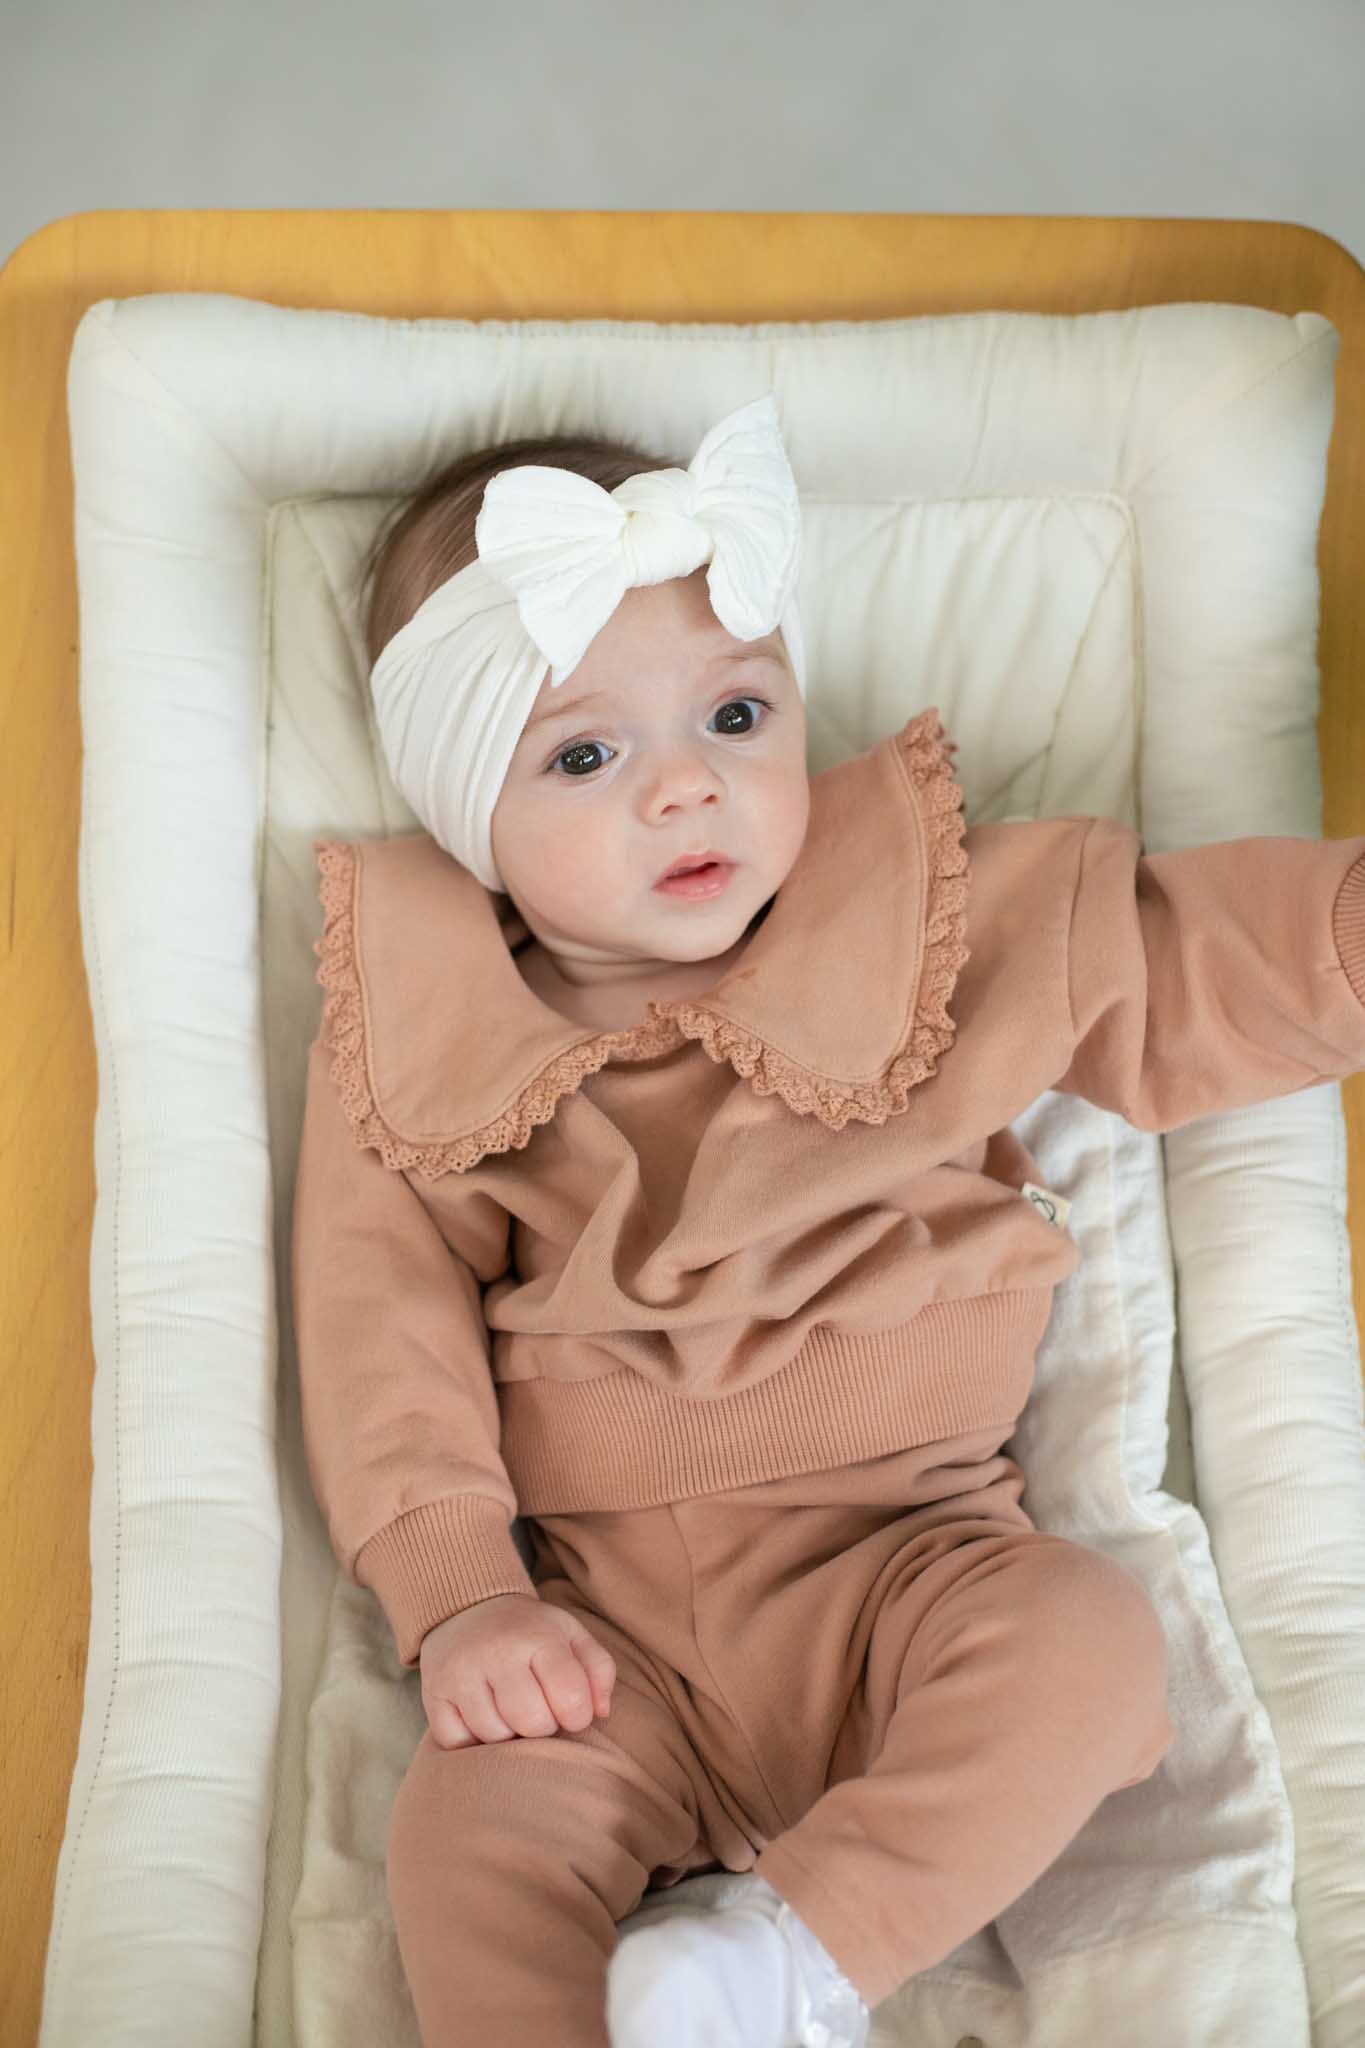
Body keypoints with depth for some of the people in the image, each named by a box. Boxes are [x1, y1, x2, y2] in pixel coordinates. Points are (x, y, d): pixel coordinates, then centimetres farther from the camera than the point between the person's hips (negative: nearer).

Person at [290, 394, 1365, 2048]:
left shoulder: (940, 923, 2)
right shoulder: (418, 1043, 1)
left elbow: (1184, 962, 8)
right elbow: (382, 1314, -3)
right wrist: (455, 1594, -12)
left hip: (900, 1559, 1)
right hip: (601, 1625, 0)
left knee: (1086, 1644, -26)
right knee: (468, 1830, -24)